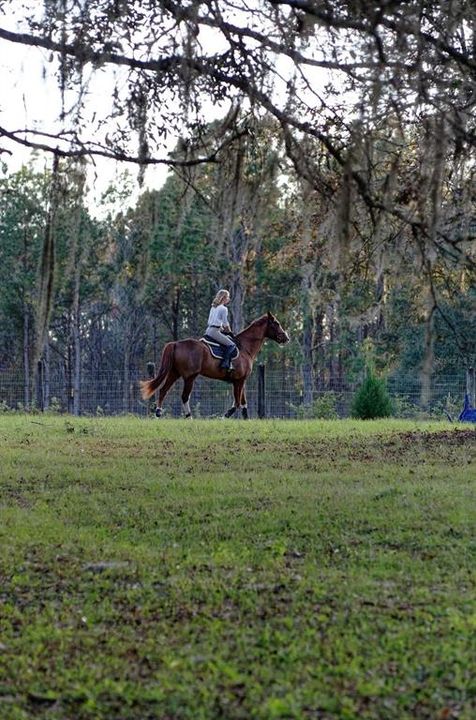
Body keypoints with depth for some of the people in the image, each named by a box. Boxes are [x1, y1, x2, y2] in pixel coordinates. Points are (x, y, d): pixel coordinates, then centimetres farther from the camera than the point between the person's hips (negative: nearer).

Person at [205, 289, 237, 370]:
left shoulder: (213, 307, 18)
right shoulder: (224, 309, -8)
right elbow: (225, 323, -6)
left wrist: (222, 329, 23)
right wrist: (230, 332, 9)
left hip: (209, 329, 10)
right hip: (215, 331, -10)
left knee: (229, 339, 21)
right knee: (231, 345, -11)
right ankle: (225, 363, -23)